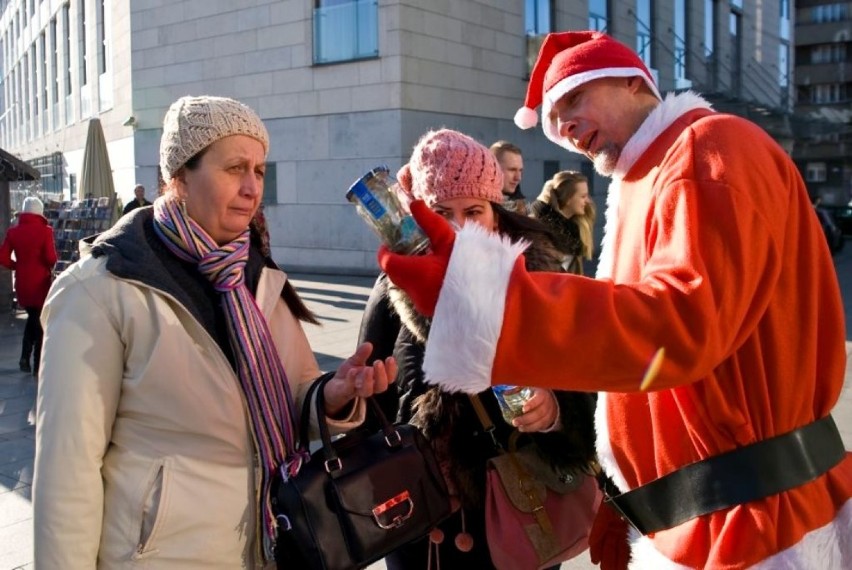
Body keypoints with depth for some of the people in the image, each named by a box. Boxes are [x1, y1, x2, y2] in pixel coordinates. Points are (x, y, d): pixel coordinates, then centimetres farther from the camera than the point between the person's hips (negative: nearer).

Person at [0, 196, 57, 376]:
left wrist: (18, 266, 12)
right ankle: (37, 365, 9)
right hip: (40, 282, -4)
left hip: (22, 283, 4)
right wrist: (50, 267, 3)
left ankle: (25, 357, 15)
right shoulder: (44, 230, -12)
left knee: (32, 318, 24)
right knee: (41, 321, 8)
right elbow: (51, 258, -18)